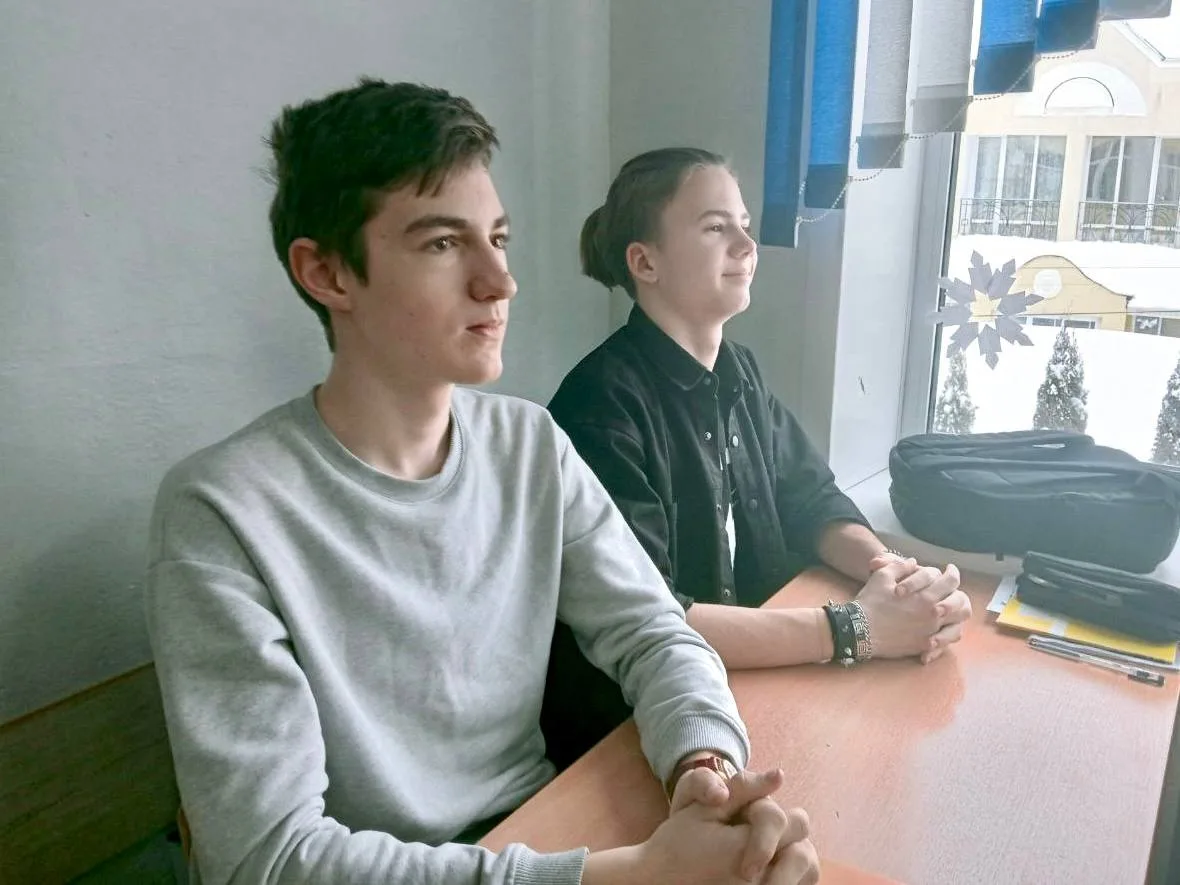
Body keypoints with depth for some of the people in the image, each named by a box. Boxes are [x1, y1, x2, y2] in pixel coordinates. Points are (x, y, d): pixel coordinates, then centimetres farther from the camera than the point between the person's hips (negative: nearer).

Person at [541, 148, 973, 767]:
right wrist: (856, 629, -25)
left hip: (747, 688, 7)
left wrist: (888, 570, -10)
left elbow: (814, 500, 10)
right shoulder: (604, 405, -21)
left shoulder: (739, 375, 6)